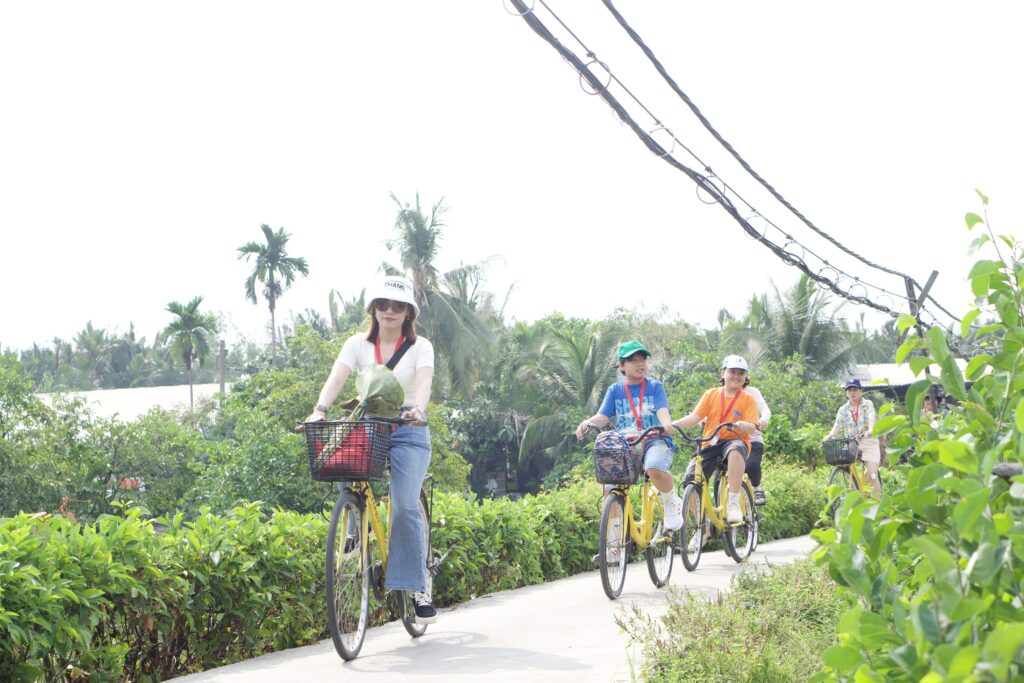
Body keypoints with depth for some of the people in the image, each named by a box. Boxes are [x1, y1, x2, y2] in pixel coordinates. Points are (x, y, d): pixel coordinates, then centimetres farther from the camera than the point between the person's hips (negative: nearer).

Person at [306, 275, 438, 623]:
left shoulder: (420, 346, 0)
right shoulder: (358, 344, 5)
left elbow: (424, 382, -18)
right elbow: (336, 378, -10)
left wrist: (417, 408, -40)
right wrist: (320, 409, -29)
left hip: (407, 430, -3)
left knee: (405, 506, -16)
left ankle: (419, 586, -9)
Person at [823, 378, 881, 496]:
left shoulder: (868, 404, 3)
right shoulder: (843, 409, 10)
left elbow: (872, 418, -16)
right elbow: (837, 425, -2)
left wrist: (870, 430, -38)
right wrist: (830, 436, -24)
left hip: (868, 443, -3)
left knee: (872, 477, -12)